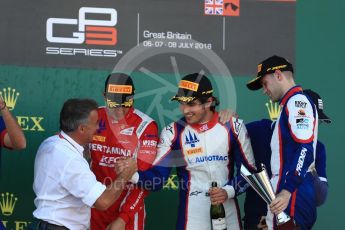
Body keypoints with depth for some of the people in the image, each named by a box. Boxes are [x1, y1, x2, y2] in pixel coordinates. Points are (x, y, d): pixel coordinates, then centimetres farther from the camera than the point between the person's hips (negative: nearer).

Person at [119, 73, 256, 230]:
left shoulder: (232, 126, -4)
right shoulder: (173, 132, -5)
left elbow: (249, 169, 2)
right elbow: (157, 176, -10)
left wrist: (229, 191, -12)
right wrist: (133, 175, -28)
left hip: (227, 207, 1)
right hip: (192, 210, -1)